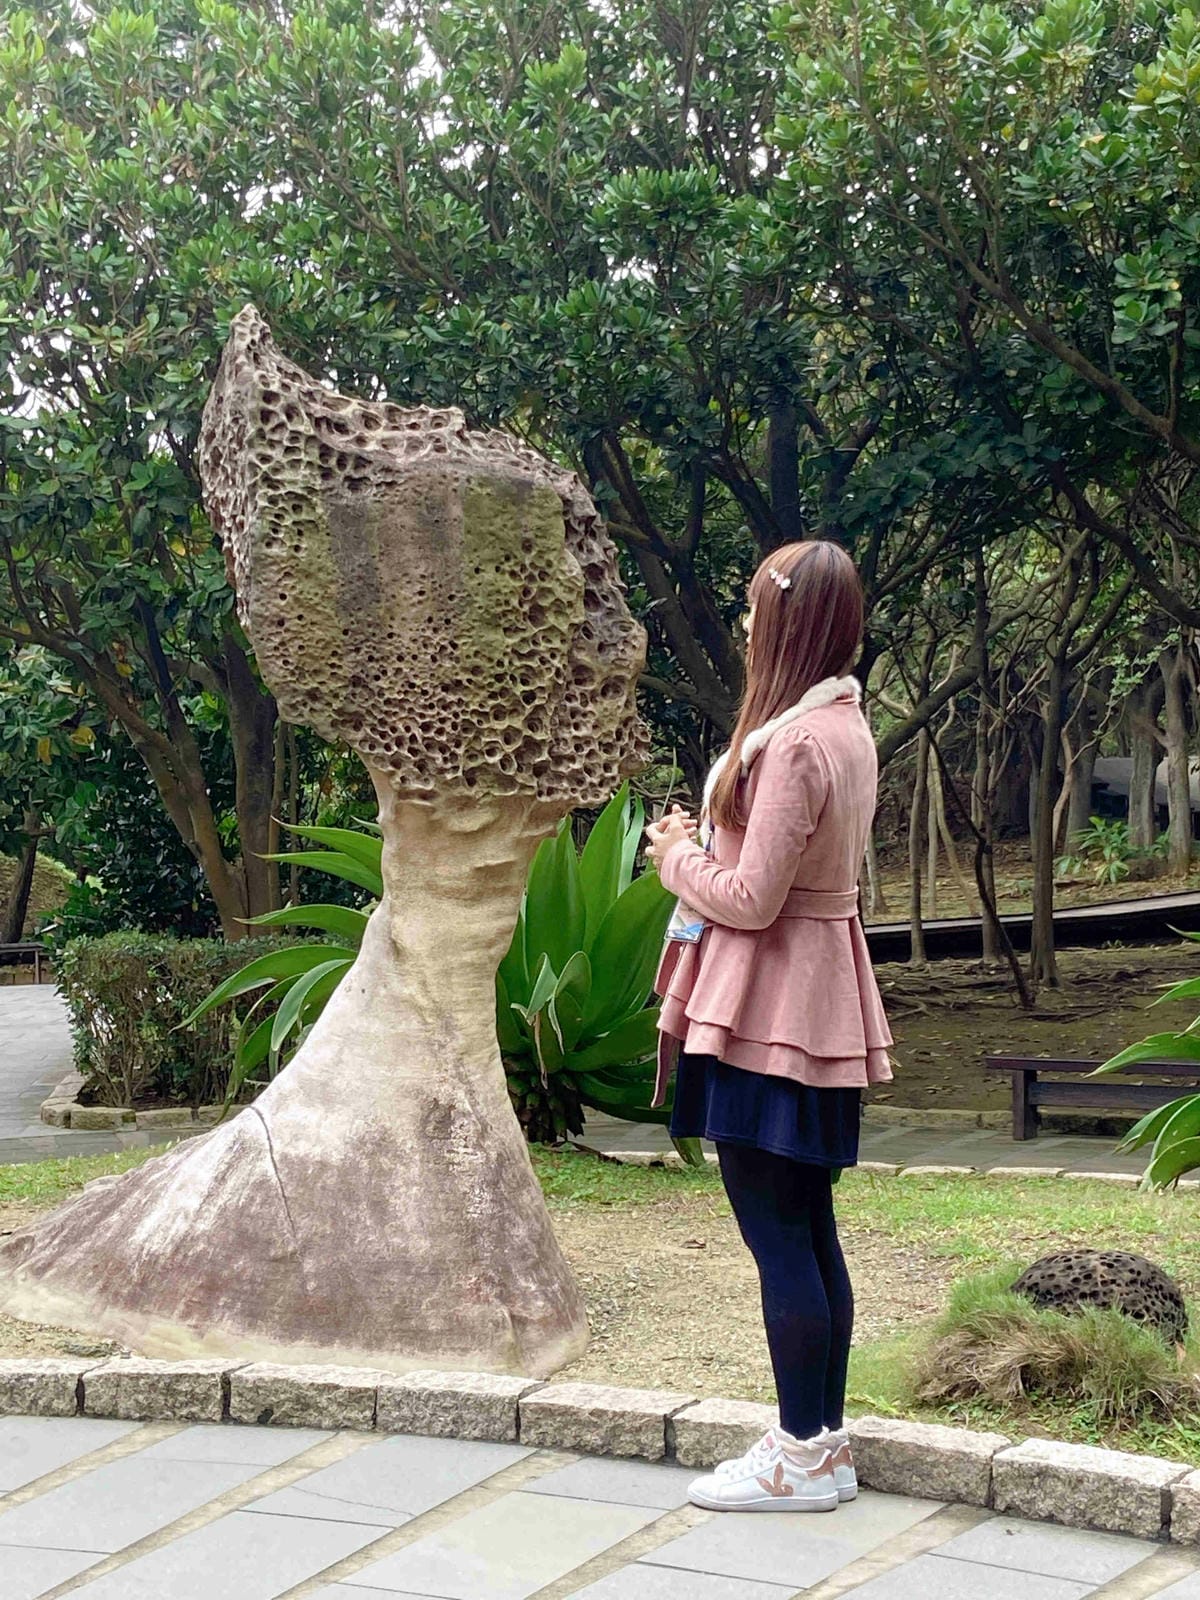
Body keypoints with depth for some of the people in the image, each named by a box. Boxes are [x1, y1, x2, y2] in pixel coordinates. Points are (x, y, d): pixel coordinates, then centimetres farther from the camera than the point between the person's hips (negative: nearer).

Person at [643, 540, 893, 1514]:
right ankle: (824, 1440, 21)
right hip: (819, 1005, 10)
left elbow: (751, 898, -19)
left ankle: (804, 1456, 5)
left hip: (766, 1011, -10)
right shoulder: (846, 727, 11)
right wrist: (705, 837, 10)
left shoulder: (793, 742, -20)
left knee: (776, 1229, -2)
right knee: (809, 1228, 13)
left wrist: (676, 855, -3)